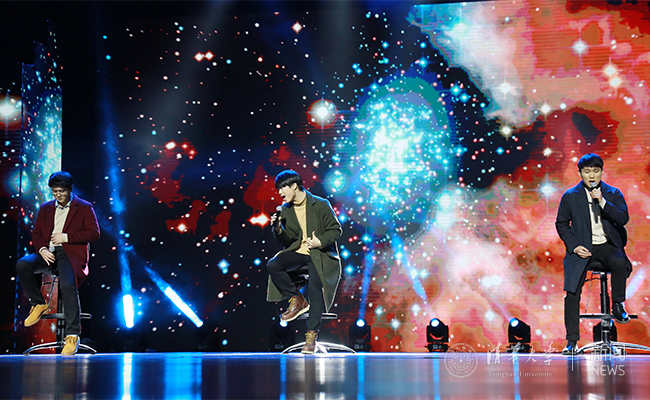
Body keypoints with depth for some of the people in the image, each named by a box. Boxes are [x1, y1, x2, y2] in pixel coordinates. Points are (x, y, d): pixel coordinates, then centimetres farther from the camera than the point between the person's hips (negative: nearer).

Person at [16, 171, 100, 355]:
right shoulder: (45, 209, 22)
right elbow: (36, 233, 16)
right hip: (48, 253, 5)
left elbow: (94, 233, -1)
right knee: (22, 265, -27)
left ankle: (72, 335, -28)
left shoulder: (84, 208, 8)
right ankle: (39, 304, -7)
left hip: (71, 254, -4)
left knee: (68, 284, -33)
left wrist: (66, 237, -9)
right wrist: (42, 249, -7)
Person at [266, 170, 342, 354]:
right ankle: (297, 300, -6)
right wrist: (278, 230, -10)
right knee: (273, 265, -23)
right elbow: (287, 241, 11)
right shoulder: (285, 210, 9)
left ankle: (311, 334, -15)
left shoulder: (321, 205, -5)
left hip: (320, 254, -4)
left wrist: (320, 242, -18)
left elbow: (336, 229, -1)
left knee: (315, 288, -24)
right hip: (298, 251, 4)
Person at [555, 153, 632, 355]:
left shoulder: (613, 194, 5)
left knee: (620, 263, -35)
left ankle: (618, 305, -11)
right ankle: (572, 341, -2)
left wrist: (602, 201, -18)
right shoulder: (570, 196, 5)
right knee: (572, 293, -12)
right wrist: (574, 246, -5)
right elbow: (561, 224, 9)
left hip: (607, 245, 0)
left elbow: (623, 218, -7)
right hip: (581, 248, 0)